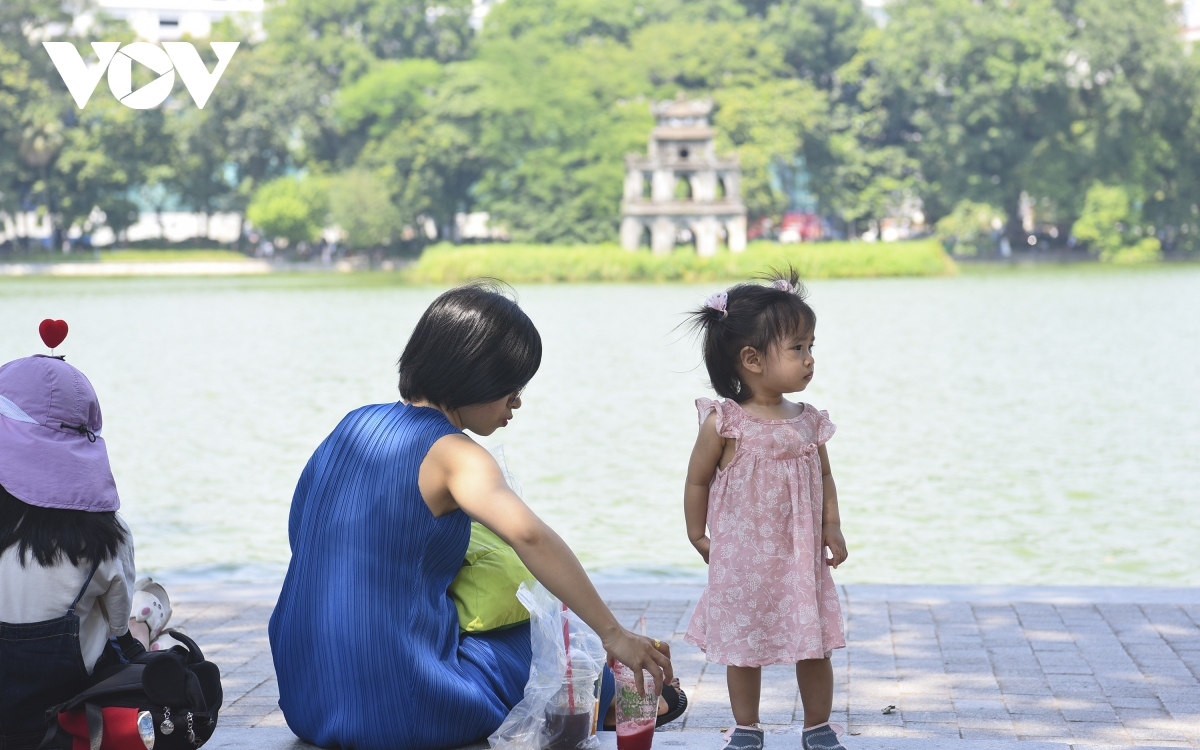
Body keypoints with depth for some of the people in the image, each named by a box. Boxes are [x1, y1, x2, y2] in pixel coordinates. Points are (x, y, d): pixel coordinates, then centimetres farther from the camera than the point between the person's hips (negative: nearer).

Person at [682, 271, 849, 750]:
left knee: (814, 646, 7)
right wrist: (698, 536, 1)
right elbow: (697, 481, -3)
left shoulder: (808, 422, 0)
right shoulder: (724, 423, -12)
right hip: (742, 561, -3)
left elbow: (824, 477, 10)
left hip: (802, 558, 3)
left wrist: (832, 527, 0)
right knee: (742, 648, 10)